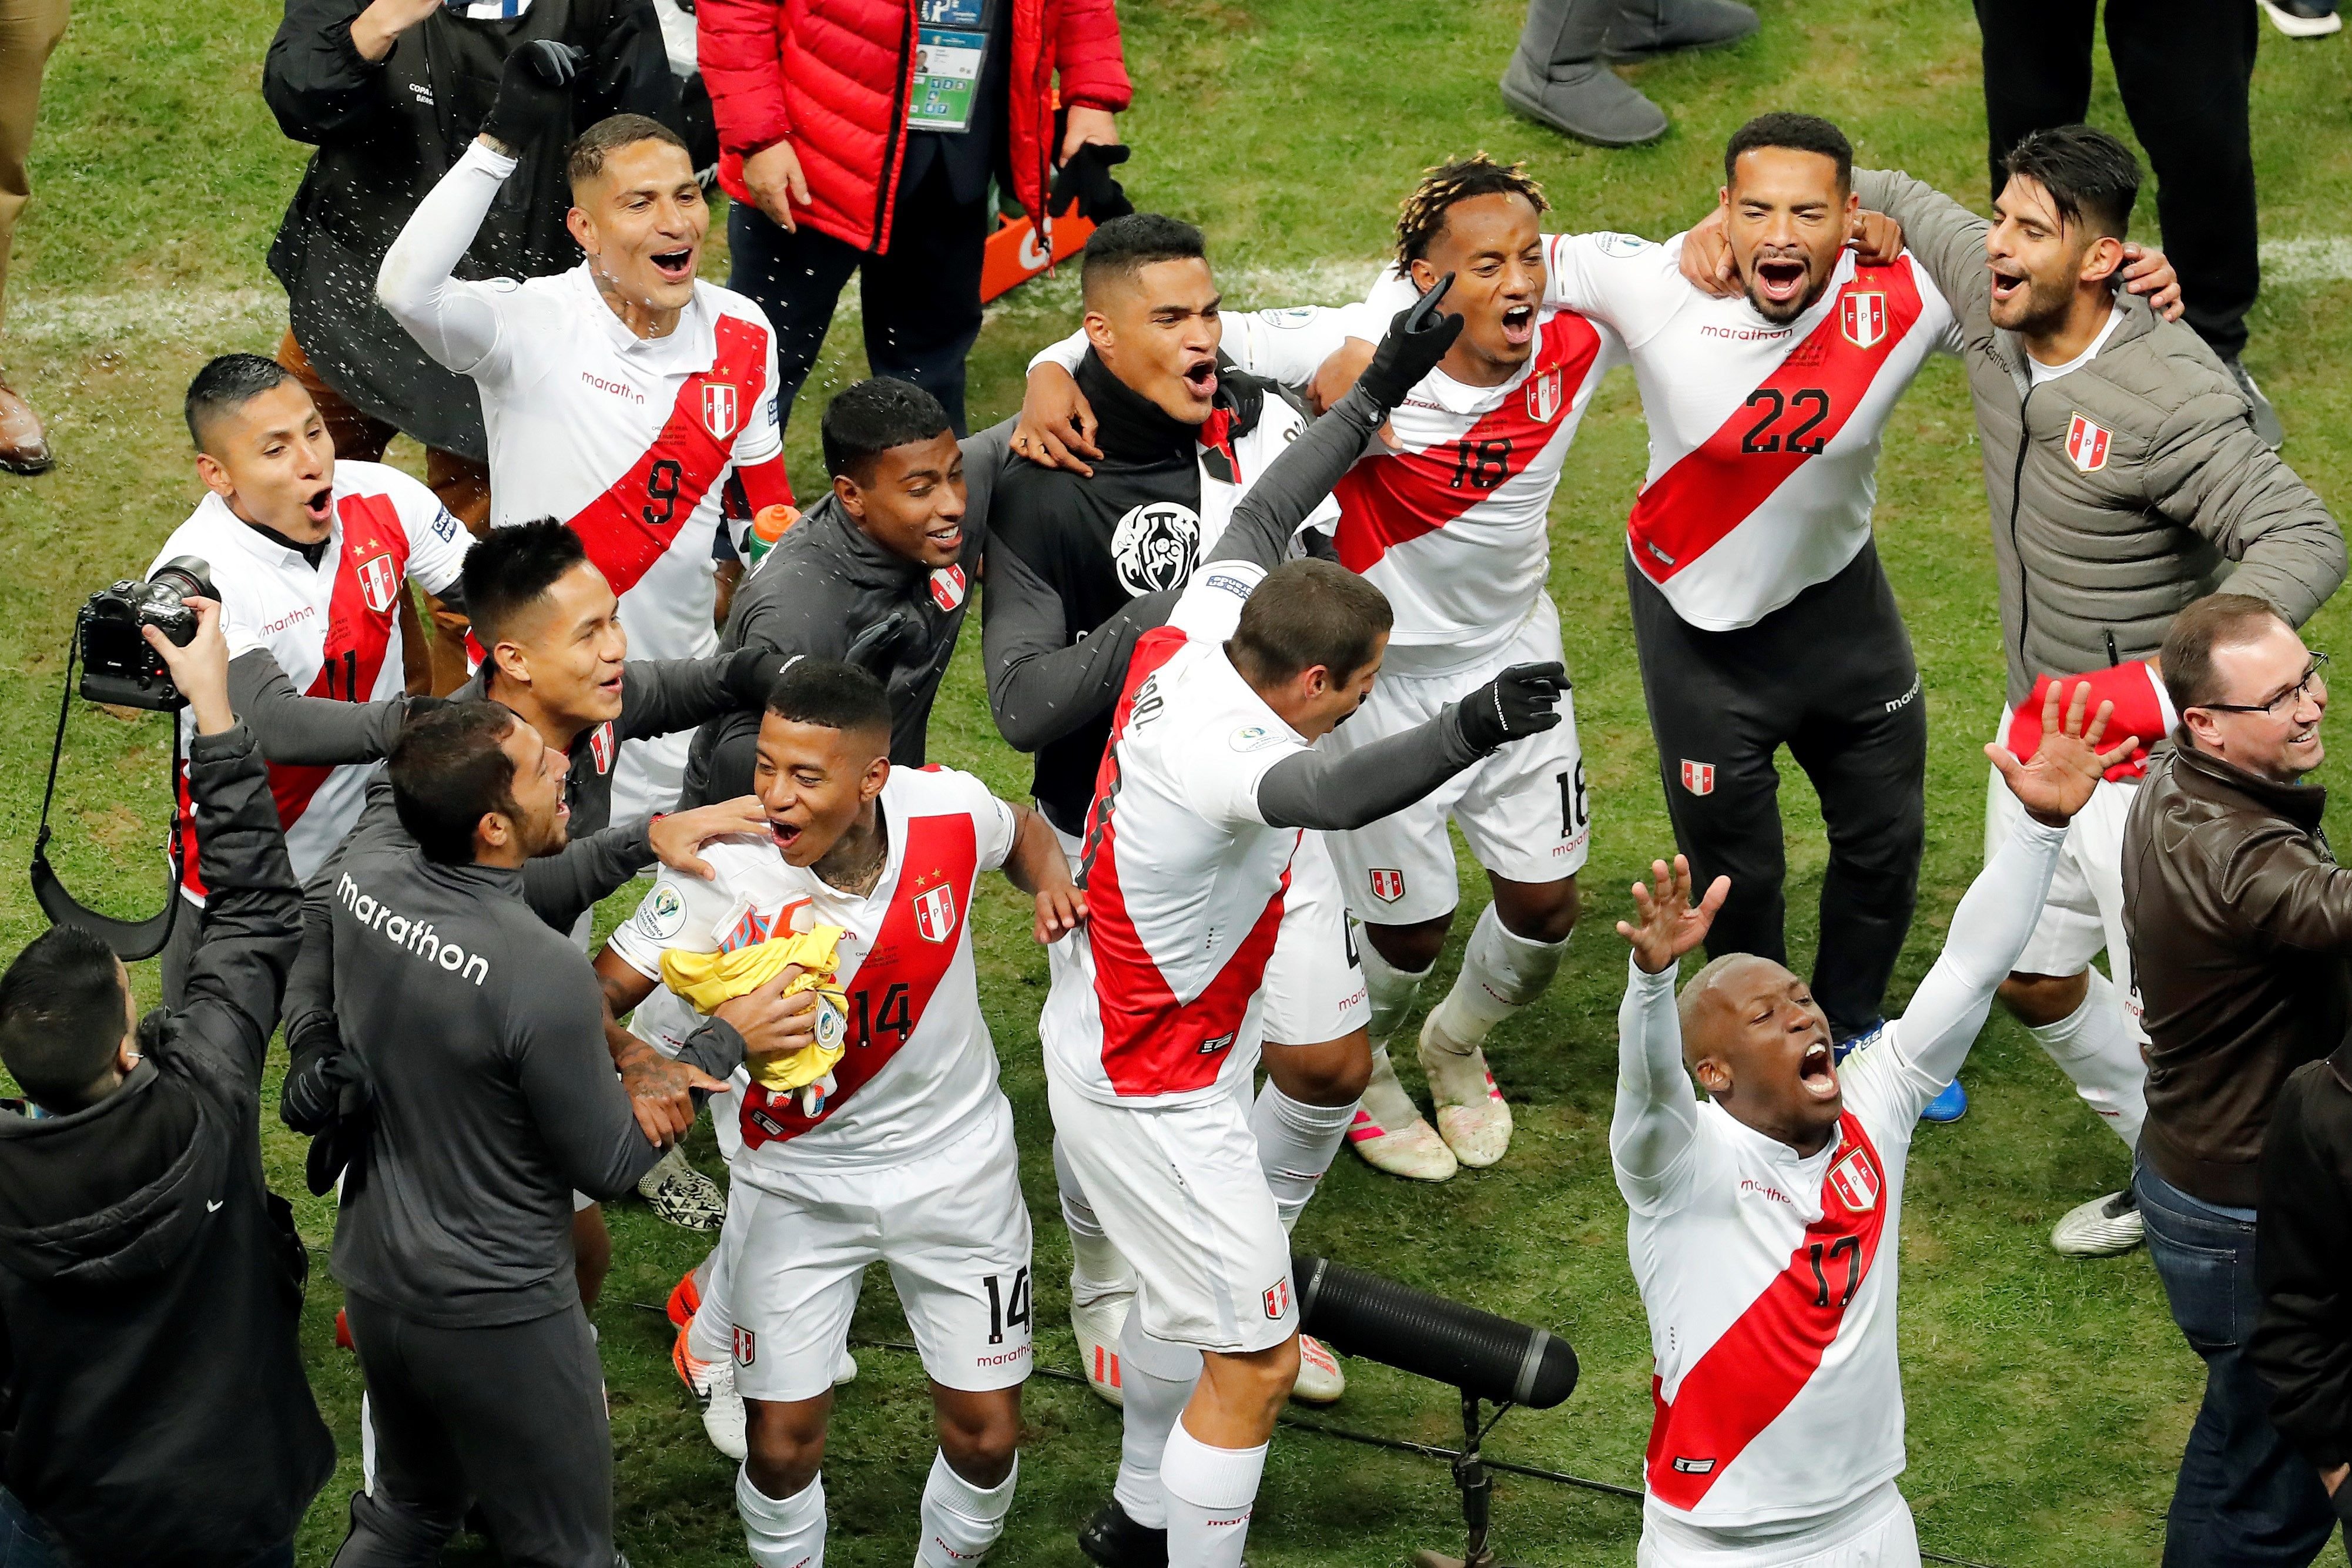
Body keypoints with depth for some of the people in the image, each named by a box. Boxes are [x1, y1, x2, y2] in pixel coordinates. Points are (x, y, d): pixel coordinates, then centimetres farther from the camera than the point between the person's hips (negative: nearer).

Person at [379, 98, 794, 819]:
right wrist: (501, 141, -39)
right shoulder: (531, 326, -18)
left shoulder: (741, 338, -2)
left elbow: (768, 504, 10)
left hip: (682, 688, 4)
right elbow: (406, 289, -38)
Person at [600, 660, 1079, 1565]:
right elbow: (601, 992, -23)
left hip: (956, 1163, 2)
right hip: (796, 1177, -2)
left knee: (984, 1438, 6)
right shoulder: (726, 869, -25)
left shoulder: (950, 811, -17)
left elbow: (1022, 833, 8)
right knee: (783, 1447, -1)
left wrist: (1054, 883, -12)